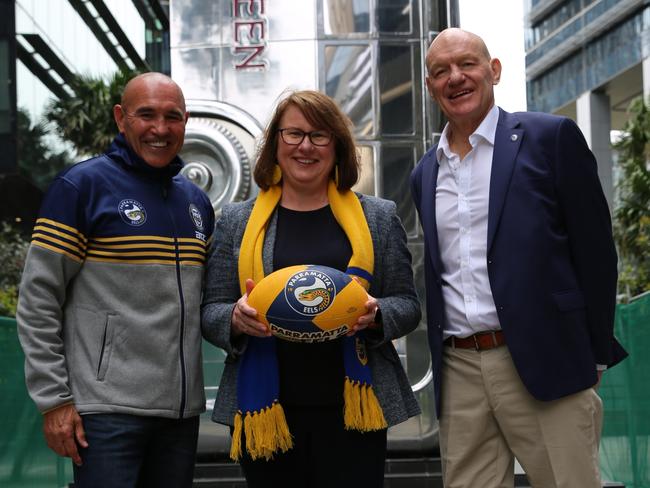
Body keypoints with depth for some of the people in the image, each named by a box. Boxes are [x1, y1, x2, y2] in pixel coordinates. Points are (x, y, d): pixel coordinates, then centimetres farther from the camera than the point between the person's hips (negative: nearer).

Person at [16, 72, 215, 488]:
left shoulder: (197, 200, 14)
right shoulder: (82, 185, -6)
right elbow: (38, 300, -8)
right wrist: (54, 399, -12)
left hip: (182, 407, 6)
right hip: (108, 409, -6)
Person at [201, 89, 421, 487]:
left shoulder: (379, 217, 7)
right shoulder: (237, 222, 8)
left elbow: (407, 305, 8)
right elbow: (211, 313, 8)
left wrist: (375, 314, -14)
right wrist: (236, 318, -15)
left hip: (353, 409, 0)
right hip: (267, 410, 1)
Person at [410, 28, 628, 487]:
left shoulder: (551, 137, 0)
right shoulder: (425, 173, 15)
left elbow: (595, 250, -2)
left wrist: (596, 357, -4)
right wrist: (443, 359, 13)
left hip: (544, 363, -4)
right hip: (458, 371, 5)